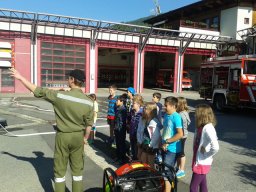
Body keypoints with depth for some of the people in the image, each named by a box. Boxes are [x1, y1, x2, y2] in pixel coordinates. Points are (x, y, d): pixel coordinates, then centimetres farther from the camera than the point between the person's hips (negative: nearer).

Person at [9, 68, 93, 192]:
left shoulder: (59, 96, -18)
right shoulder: (89, 102, -10)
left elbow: (38, 91, -9)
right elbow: (89, 124, -3)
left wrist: (20, 77, 3)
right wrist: (85, 137, 15)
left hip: (63, 136, -2)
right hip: (78, 137, 2)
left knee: (60, 169, 13)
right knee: (77, 169, 16)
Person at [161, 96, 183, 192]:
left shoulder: (176, 117, -18)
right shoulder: (166, 115, 7)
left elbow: (180, 134, -24)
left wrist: (167, 142, -18)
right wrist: (162, 142, 9)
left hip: (172, 149, -8)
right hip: (165, 148, 8)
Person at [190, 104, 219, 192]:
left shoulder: (208, 128, -23)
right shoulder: (200, 127, 4)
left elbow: (215, 147, -34)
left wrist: (206, 155, -18)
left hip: (202, 164, -8)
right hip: (199, 162, 8)